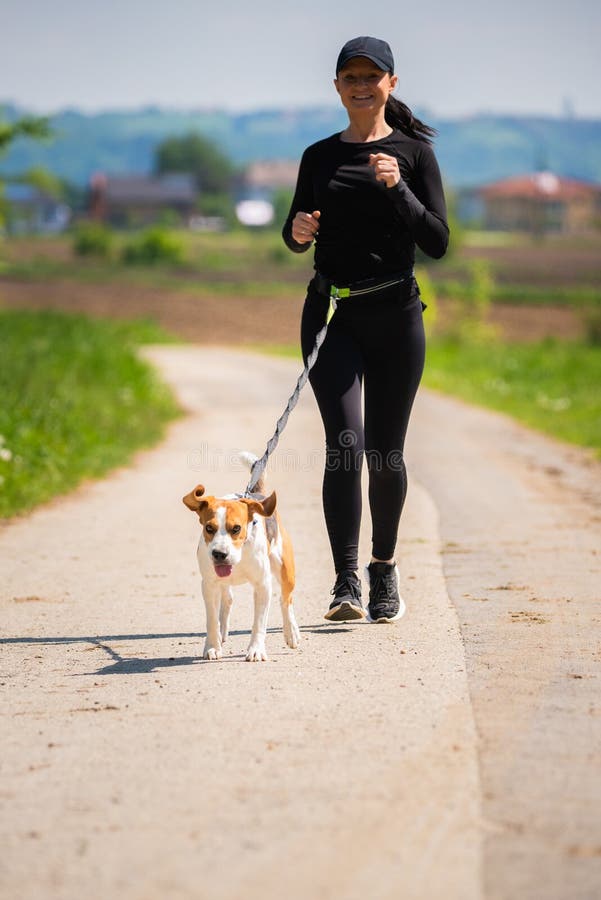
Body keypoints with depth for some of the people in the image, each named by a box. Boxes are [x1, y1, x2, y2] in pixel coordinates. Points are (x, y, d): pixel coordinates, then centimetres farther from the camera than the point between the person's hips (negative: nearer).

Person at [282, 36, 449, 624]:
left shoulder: (413, 152, 3)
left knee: (386, 451, 7)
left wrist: (397, 189, -17)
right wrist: (297, 231, -5)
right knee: (345, 444, -14)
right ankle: (346, 582, -15)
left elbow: (437, 244, -4)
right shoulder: (319, 157, 10)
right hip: (331, 312, 1)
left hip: (394, 313, -1)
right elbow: (298, 239, 18)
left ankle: (384, 567, 27)